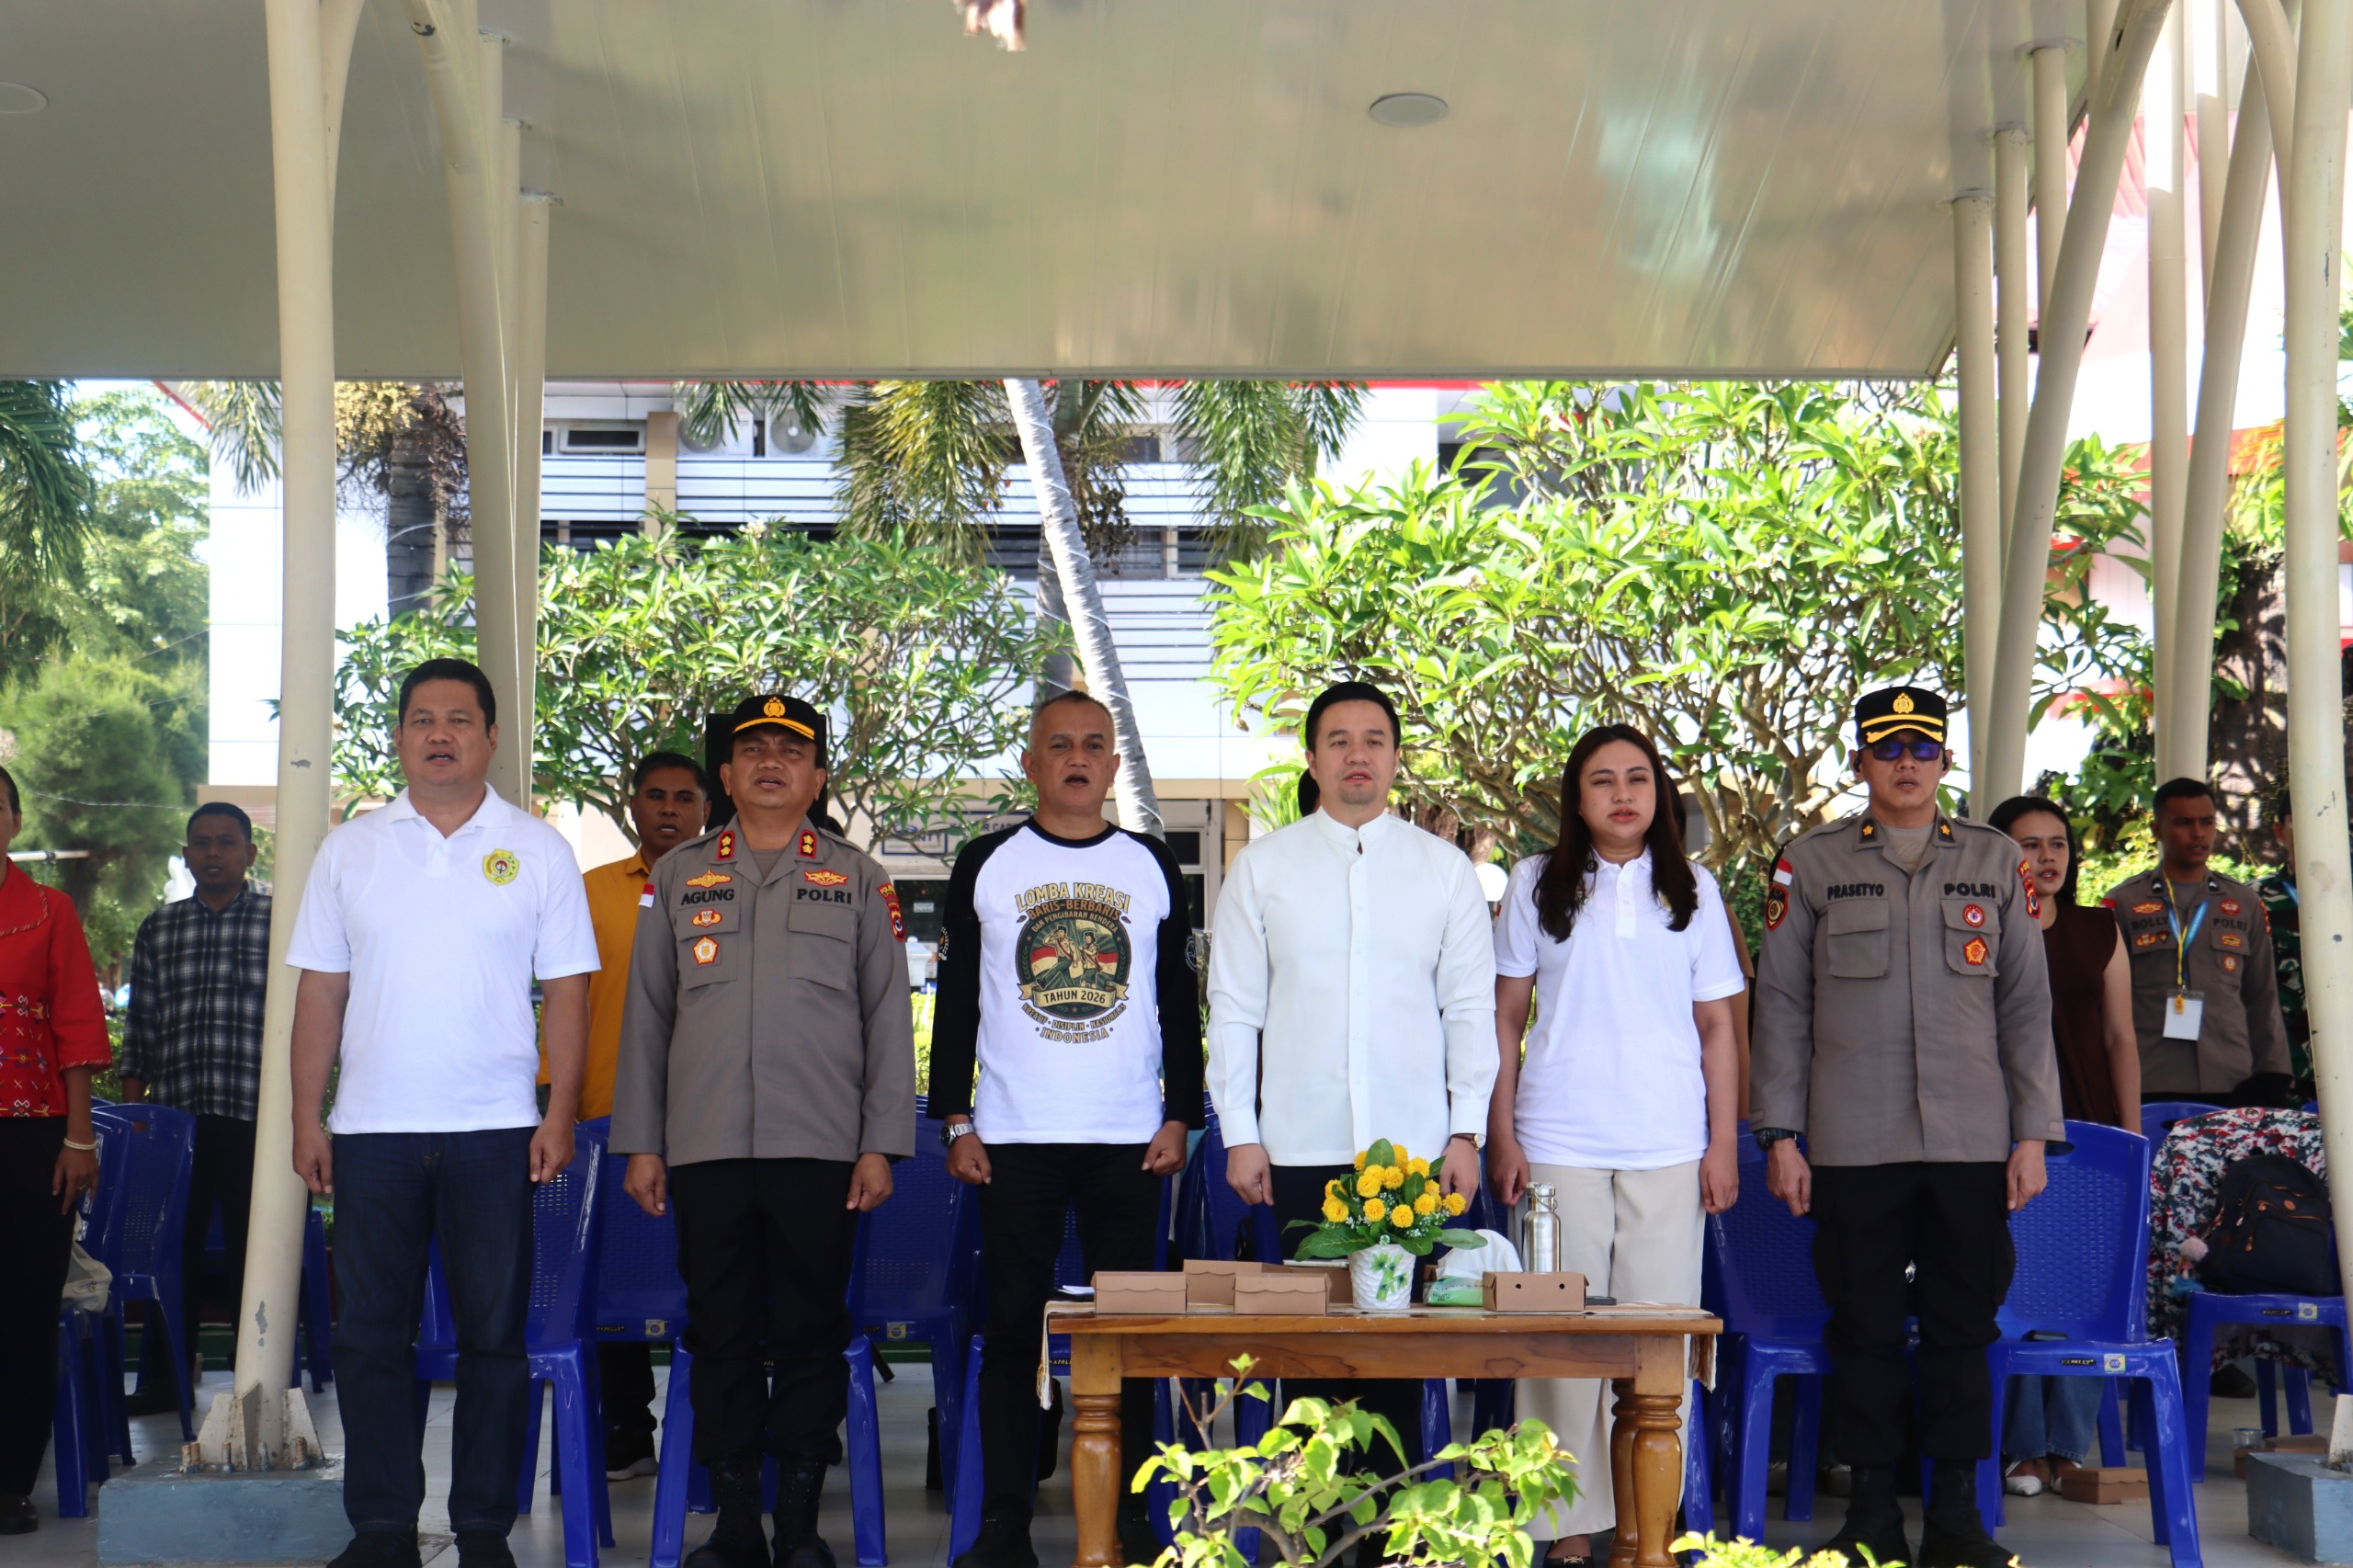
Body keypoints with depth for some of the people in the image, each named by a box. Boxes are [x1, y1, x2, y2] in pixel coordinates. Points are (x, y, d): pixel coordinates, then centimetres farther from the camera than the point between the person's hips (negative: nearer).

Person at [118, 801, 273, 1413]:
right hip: (171, 1118, 3)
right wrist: (129, 1110, 9)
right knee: (170, 1248, 5)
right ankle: (168, 1375, 16)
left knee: (254, 1249, 1)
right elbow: (140, 1028, 15)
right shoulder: (158, 928, 13)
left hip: (254, 1117, -3)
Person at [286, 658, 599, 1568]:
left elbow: (565, 990, 3)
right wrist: (307, 1117, 3)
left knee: (495, 1333, 2)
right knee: (370, 1332, 4)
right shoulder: (350, 851, 10)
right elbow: (320, 990, 10)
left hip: (495, 1130, -2)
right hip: (373, 1128, 2)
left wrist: (560, 1113, -6)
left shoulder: (537, 851, 5)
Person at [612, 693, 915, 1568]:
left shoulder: (858, 881, 9)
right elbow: (646, 1014, 12)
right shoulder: (679, 876, 12)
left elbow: (889, 1019, 7)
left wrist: (881, 1144, 0)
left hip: (820, 1149, -1)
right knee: (720, 1331, 4)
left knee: (811, 1331, 2)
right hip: (704, 1149, 1)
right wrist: (640, 1143, 6)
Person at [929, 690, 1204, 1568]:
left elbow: (1179, 1003, 11)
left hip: (1129, 1140, 1)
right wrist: (955, 1121, -1)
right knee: (1013, 1328, 2)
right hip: (1014, 1136, -1)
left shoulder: (1152, 866, 9)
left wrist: (1179, 1117, 2)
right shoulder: (987, 865, 6)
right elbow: (956, 999, 6)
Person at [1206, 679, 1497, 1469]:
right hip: (1301, 1147, 0)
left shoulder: (1444, 867, 9)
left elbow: (1472, 1008, 9)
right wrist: (1239, 1134, 1)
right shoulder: (1263, 865, 7)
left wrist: (1467, 1132, 2)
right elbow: (1233, 1008, 7)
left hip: (1414, 1145, 0)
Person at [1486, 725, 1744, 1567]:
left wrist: (1724, 1144, 5)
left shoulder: (1692, 890, 9)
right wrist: (1500, 1135, 1)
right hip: (1559, 1142, -1)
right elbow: (1506, 1015, 8)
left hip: (1668, 1147, 1)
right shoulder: (1538, 883, 6)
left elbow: (1717, 1025, 11)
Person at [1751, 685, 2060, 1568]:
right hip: (1853, 1147, -1)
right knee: (1865, 1328, 3)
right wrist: (1780, 1135, -1)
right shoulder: (1812, 865, 6)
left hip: (1974, 1146, 1)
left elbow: (2026, 1006, 11)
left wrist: (2032, 1134, 5)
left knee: (1963, 1328, 5)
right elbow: (1781, 1005, 5)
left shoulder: (1996, 864, 11)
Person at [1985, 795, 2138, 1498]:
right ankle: (2022, 1447, 4)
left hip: (2086, 1130, 3)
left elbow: (2120, 1038, 13)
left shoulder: (2099, 934, 13)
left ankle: (2067, 1445, 9)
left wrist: (2130, 1131, 7)